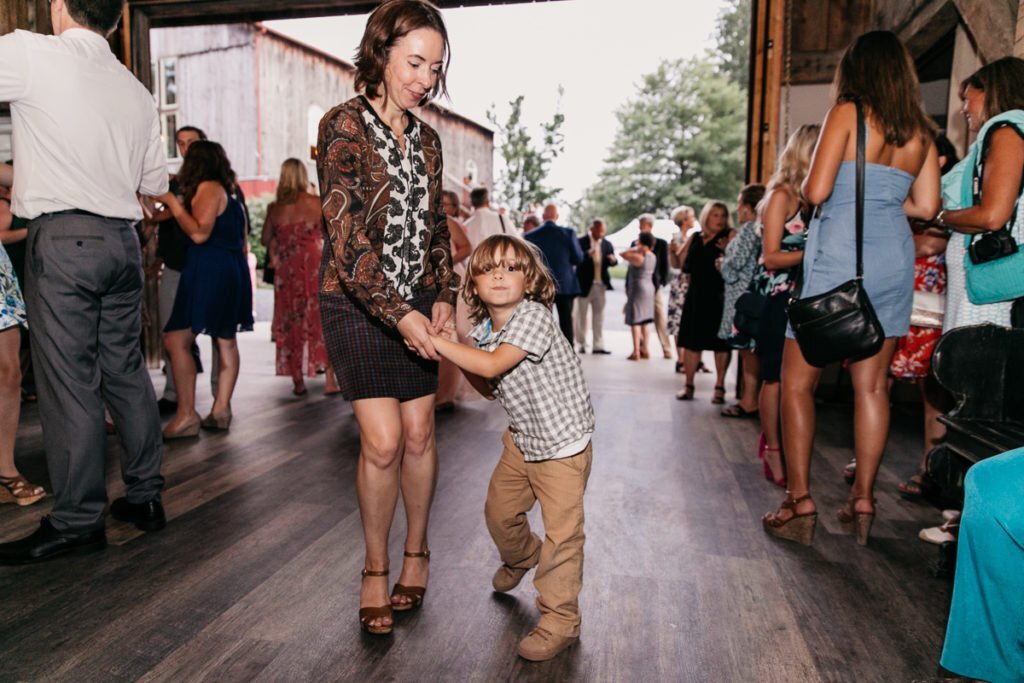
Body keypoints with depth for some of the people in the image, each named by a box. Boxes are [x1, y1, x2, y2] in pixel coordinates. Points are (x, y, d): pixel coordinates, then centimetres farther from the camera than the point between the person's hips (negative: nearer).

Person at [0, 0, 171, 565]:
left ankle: (77, 522, 6)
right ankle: (145, 497, 20)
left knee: (69, 381, -2)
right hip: (122, 239, 6)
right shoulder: (136, 90, 14)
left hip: (62, 238, -6)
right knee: (126, 371, 11)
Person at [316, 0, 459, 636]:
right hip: (358, 303, -5)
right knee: (382, 441, -8)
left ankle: (417, 554, 25)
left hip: (418, 300, 5)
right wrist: (399, 315, -21)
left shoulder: (426, 138, 9)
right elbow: (346, 236, -17)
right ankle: (376, 569, 14)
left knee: (419, 434, 5)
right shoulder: (343, 126, -9)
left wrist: (444, 296, -1)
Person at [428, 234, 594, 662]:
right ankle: (521, 557, 53)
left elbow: (494, 365, -33)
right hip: (521, 439, 8)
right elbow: (490, 390, 8)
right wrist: (460, 357, -7)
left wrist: (437, 342, -28)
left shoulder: (533, 316, -24)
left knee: (561, 531, -4)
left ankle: (560, 620, 12)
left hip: (563, 443, -8)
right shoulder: (481, 331, 0)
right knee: (499, 512, 21)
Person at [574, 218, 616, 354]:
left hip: (600, 284, 4)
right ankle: (581, 344, 15)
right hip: (584, 284, -4)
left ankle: (598, 345, 9)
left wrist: (613, 260, -21)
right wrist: (587, 255, -32)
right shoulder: (581, 242, -6)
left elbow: (612, 262, 2)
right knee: (581, 315, 6)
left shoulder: (607, 244, 8)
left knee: (599, 315, 5)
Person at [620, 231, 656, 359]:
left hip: (637, 289, -8)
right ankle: (644, 350, 17)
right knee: (644, 322, 14)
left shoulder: (639, 257, -18)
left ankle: (636, 352, -8)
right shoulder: (653, 256, 7)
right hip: (649, 288, 8)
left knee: (635, 321, -5)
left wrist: (636, 249, -5)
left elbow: (623, 254, -12)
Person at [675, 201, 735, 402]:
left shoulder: (730, 236, 0)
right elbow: (683, 265, 20)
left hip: (719, 296, -4)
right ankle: (688, 386, 14)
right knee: (691, 340, 6)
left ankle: (720, 387, 9)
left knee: (720, 342, 0)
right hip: (696, 295, 5)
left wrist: (727, 250, -26)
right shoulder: (695, 238, 14)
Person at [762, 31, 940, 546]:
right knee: (871, 384, 9)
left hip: (840, 257, -6)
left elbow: (815, 191, -12)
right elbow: (926, 206, 12)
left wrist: (827, 187, 10)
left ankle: (800, 504, 1)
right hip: (895, 257, 6)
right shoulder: (920, 131, 12)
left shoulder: (847, 112, -4)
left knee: (797, 381, 1)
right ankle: (862, 503, 14)